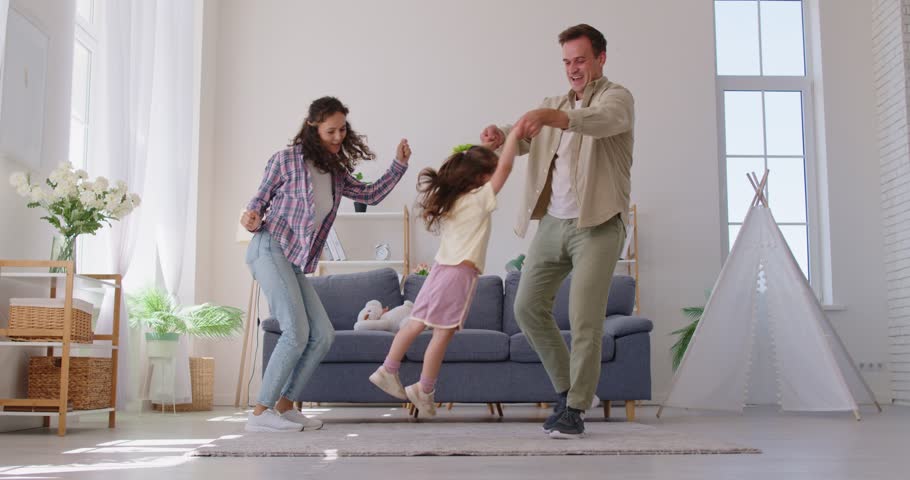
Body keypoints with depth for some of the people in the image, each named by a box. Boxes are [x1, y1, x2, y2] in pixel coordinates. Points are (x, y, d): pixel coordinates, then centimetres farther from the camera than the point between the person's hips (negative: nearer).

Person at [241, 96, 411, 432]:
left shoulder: (336, 173, 17)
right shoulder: (288, 159, -1)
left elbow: (371, 195, 21)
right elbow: (262, 197, 5)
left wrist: (399, 165, 13)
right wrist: (253, 215, -15)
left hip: (296, 262, 8)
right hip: (270, 249, -8)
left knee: (323, 335, 0)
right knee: (296, 333, -18)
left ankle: (284, 406, 9)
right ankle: (260, 413, -11)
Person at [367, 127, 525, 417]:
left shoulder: (450, 199, 15)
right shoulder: (480, 198, -6)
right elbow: (505, 168, -14)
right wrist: (514, 134, -7)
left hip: (441, 269, 8)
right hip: (460, 272, -8)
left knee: (416, 324, 13)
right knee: (443, 333, -2)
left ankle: (387, 371, 19)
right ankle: (424, 391, 5)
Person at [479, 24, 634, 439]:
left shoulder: (616, 98, -2)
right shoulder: (554, 105, 19)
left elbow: (602, 121, -26)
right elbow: (521, 141, 9)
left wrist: (550, 116, -43)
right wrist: (499, 136, -15)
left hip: (597, 225, -6)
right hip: (553, 222, 6)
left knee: (585, 321, -7)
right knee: (527, 306, 4)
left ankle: (575, 410, 4)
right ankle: (567, 388, 20)